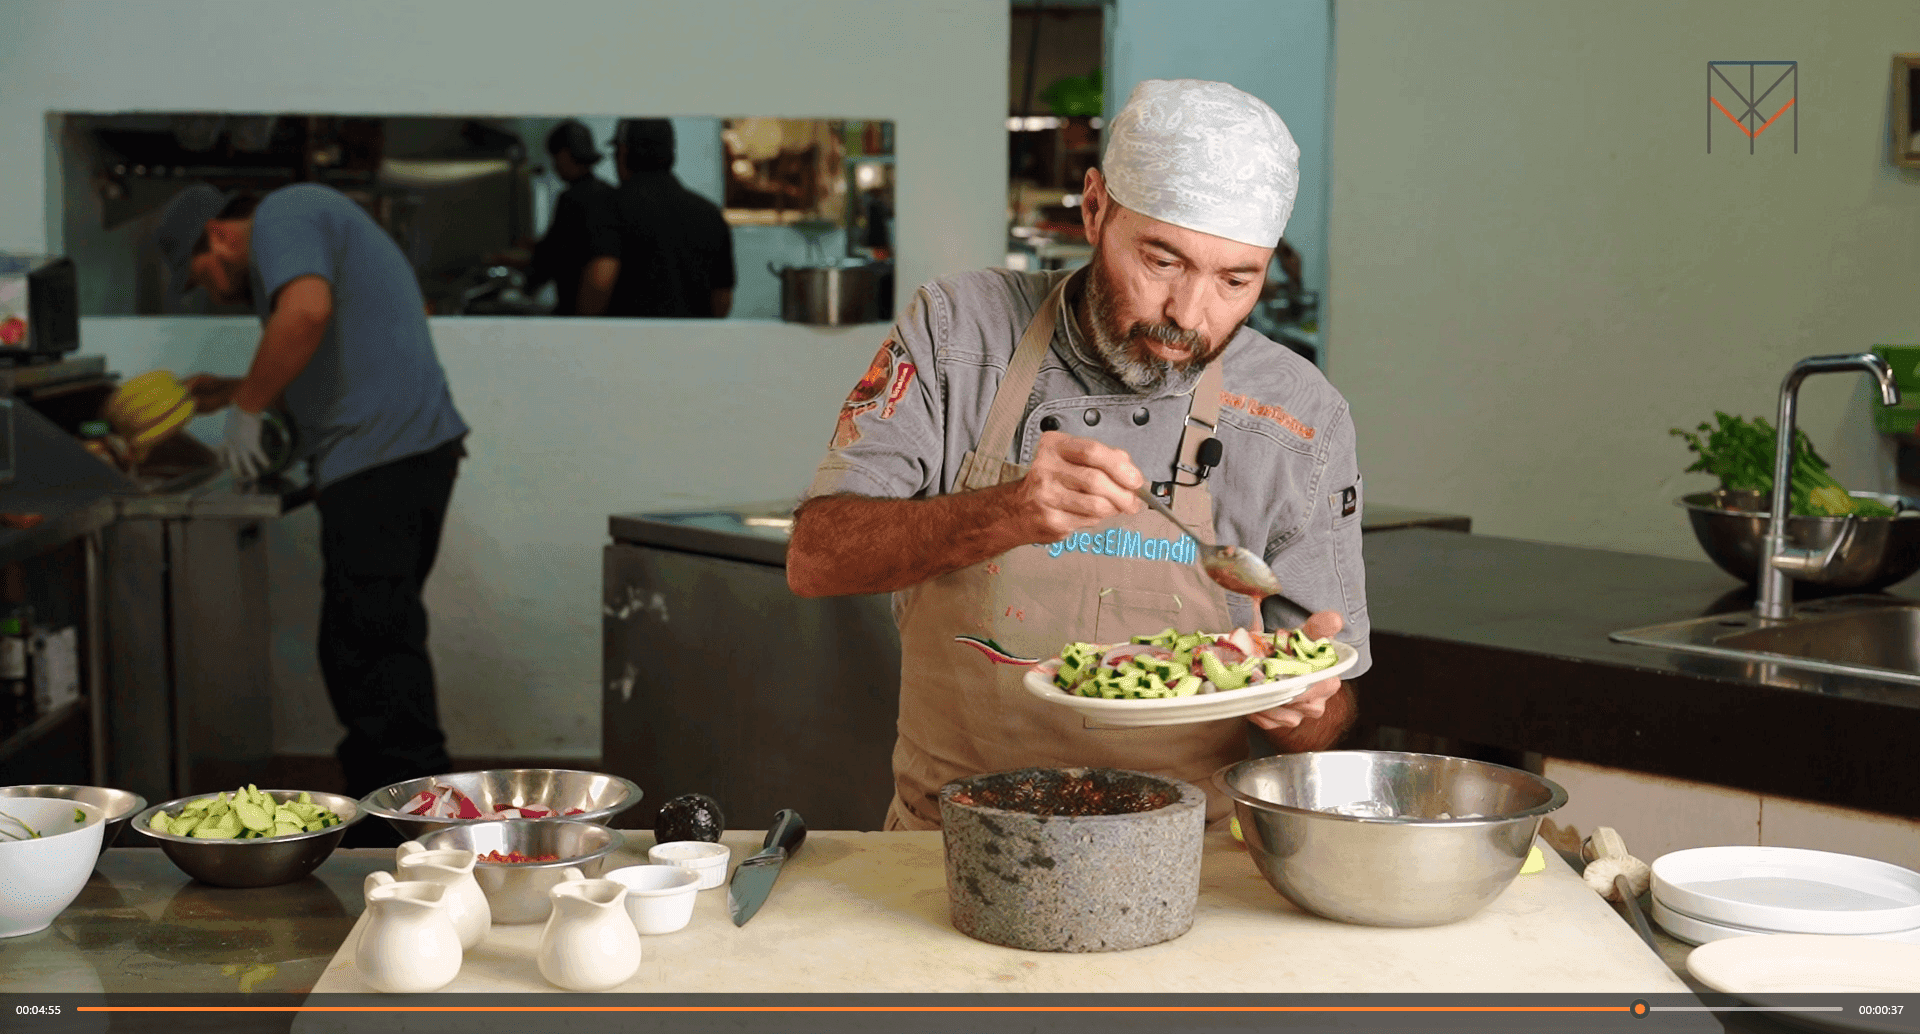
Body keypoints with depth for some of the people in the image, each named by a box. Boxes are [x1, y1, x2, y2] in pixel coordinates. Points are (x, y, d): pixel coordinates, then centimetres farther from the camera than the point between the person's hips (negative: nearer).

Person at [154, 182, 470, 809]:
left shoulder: (280, 217, -3)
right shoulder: (313, 221, 29)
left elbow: (306, 310, -24)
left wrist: (247, 407, -13)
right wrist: (231, 392, 30)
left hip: (379, 453, -11)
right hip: (420, 445, 11)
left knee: (370, 651, -9)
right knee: (375, 642, 15)